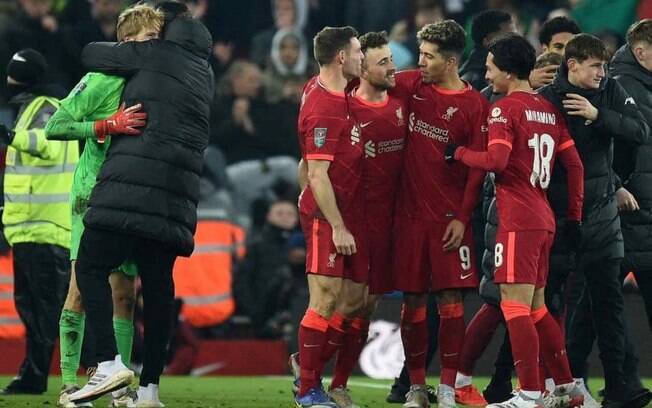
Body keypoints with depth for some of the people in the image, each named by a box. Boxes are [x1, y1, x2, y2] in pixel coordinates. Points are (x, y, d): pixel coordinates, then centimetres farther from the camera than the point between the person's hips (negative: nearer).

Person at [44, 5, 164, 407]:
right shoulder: (101, 81, -9)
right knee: (82, 286, -12)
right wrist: (108, 125, -23)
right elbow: (54, 127, -14)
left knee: (124, 294, 6)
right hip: (93, 193, -6)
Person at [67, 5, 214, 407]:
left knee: (91, 265, -3)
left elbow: (91, 54, 14)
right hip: (179, 193, 6)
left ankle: (110, 362, -18)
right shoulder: (205, 76, 22)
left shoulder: (157, 54, 6)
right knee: (158, 284, 7)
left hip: (133, 184, -6)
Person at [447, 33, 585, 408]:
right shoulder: (549, 110, 15)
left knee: (515, 304, -8)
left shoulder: (506, 109, -8)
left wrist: (459, 152, -3)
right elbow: (574, 165, 14)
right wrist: (574, 217, 19)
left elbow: (496, 160, -19)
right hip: (544, 220, 8)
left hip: (518, 221, -8)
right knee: (536, 307, 15)